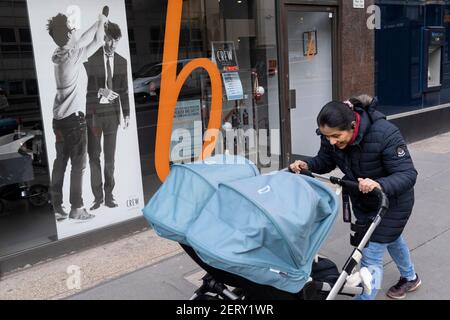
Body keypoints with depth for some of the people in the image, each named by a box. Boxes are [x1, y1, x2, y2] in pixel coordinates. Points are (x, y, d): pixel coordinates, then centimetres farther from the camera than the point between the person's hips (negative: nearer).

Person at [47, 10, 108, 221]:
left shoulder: (58, 55, 9)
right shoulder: (73, 56, -13)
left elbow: (83, 41, 22)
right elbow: (97, 41, -3)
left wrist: (98, 24, 29)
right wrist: (101, 22, 14)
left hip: (59, 118, 8)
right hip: (74, 118, -8)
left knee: (60, 163, 8)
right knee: (78, 164, -2)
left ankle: (56, 208, 12)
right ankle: (76, 209, 1)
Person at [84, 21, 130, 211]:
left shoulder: (121, 62, 10)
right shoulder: (90, 59, -4)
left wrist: (126, 114, 9)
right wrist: (100, 91, -23)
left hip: (112, 112, 3)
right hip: (93, 112, -3)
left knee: (110, 155, 6)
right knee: (93, 155, 2)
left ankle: (109, 194, 14)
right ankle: (97, 195, 10)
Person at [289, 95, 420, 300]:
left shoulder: (385, 134, -37)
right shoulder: (331, 136, -20)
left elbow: (407, 174, -35)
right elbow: (325, 162, -4)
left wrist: (379, 185, -54)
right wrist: (306, 165, -25)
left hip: (392, 200, -7)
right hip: (361, 199, 7)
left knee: (371, 256, -9)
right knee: (390, 238, 30)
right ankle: (410, 278, 60)